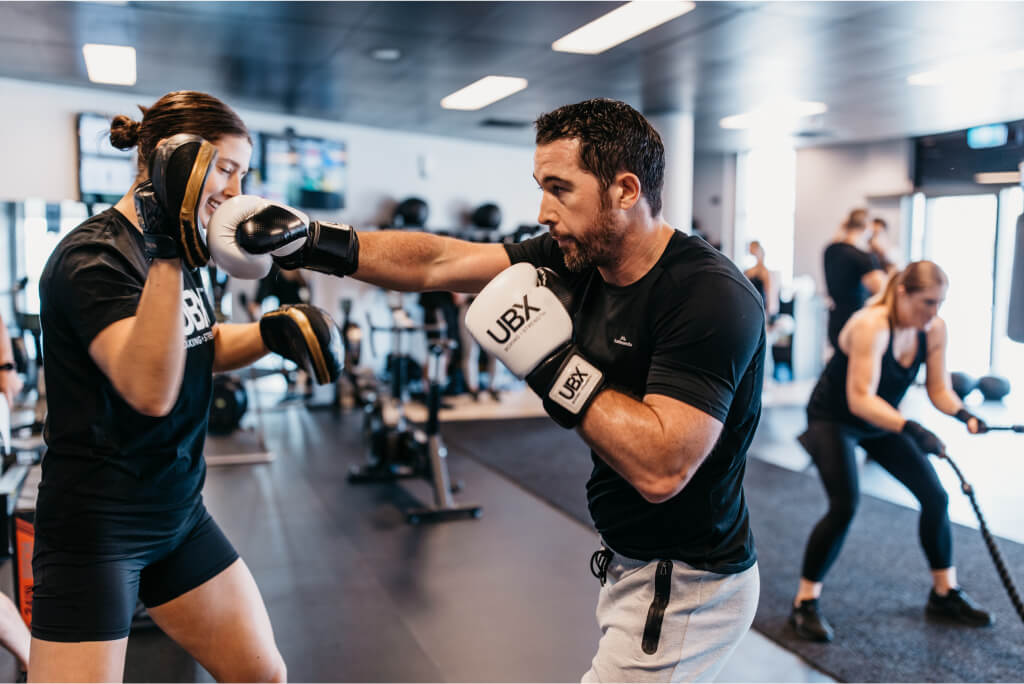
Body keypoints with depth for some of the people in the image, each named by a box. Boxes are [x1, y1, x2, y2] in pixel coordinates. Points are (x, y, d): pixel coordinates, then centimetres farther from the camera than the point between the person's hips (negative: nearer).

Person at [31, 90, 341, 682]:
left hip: (180, 511, 8)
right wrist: (166, 250, -35)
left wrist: (270, 333, 2)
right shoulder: (94, 256, -18)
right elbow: (150, 390, -34)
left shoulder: (175, 245, 5)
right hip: (95, 527, -8)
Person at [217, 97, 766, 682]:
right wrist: (309, 243, -3)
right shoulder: (577, 256, -4)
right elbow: (439, 262, -1)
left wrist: (551, 360, -29)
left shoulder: (710, 296, -27)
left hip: (686, 591, -7)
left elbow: (660, 468, -33)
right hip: (632, 564, 8)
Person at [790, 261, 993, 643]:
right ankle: (805, 603, -6)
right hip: (834, 420, -7)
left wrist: (964, 415, -24)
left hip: (882, 421, 7)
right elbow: (860, 398, -37)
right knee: (844, 505, -21)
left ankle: (945, 593, 21)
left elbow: (939, 389, -4)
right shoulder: (871, 326, -31)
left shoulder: (935, 329, -10)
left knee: (935, 496, 2)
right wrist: (911, 429, -47)